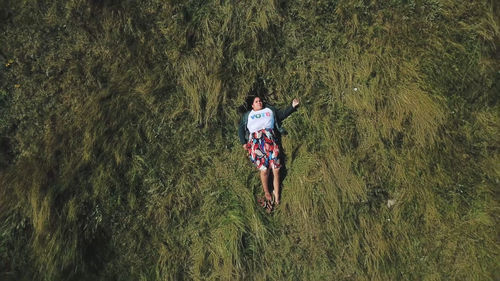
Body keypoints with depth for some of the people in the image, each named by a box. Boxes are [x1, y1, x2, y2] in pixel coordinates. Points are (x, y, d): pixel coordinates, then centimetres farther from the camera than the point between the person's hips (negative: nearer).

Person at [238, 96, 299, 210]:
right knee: (264, 168, -17)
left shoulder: (270, 110, 30)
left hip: (270, 137, 1)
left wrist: (292, 106, 18)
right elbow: (241, 129, 21)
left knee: (276, 167, -16)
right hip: (255, 140, -1)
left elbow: (282, 114, 31)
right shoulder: (247, 115, 28)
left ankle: (276, 195, -12)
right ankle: (266, 194, -5)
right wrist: (243, 143, 6)